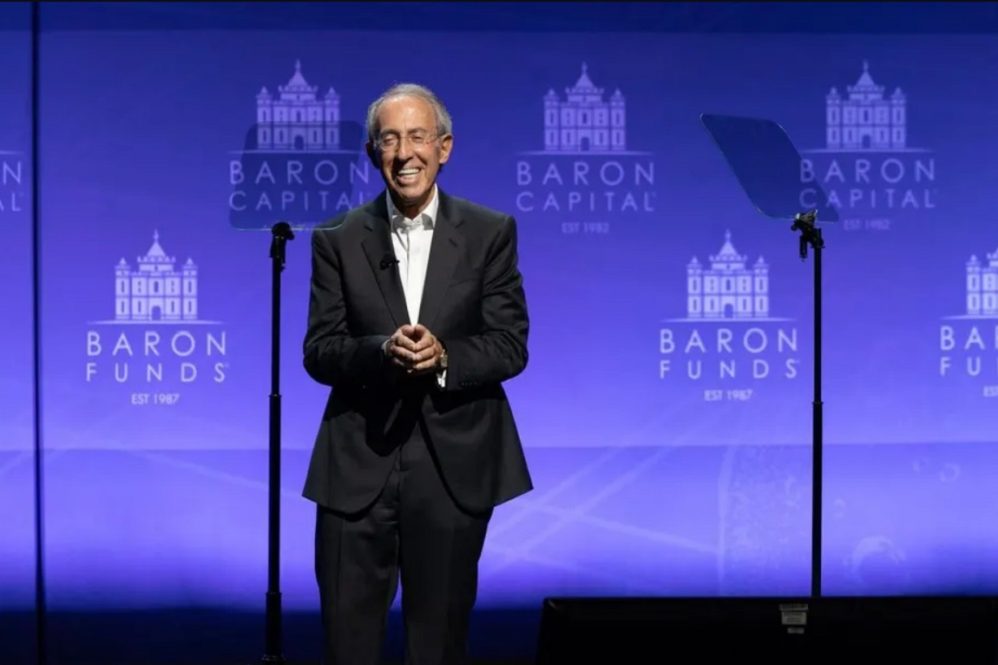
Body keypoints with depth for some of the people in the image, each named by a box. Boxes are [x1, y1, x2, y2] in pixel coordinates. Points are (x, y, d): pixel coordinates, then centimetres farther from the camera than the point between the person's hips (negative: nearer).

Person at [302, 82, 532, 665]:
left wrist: (444, 355, -21)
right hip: (359, 464, 0)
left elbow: (511, 346, -2)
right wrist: (381, 351, -23)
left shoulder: (491, 233, 2)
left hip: (455, 463, 0)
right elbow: (319, 351, -2)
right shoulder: (338, 240, 3)